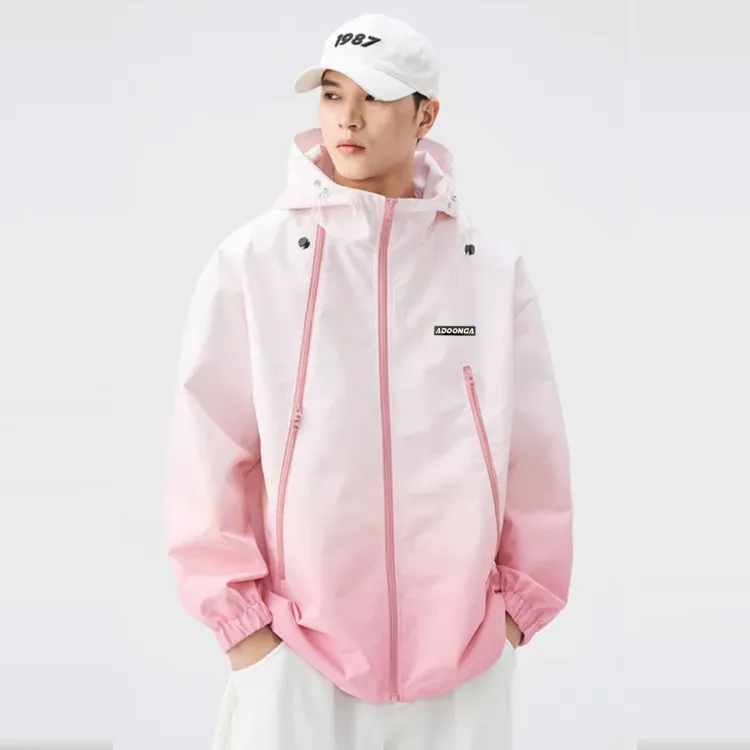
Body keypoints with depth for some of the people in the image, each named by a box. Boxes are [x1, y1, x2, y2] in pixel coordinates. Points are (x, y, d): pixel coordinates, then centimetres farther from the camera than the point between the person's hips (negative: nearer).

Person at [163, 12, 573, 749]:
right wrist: (238, 617, -4)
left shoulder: (493, 269, 0)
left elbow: (533, 447, 5)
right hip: (295, 658, -1)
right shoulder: (252, 261, -6)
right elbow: (207, 449, -4)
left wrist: (521, 597, 7)